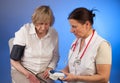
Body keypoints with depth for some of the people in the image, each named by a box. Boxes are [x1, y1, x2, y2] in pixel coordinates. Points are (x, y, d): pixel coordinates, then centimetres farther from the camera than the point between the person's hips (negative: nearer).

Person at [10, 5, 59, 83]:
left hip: (43, 72, 3)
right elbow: (14, 60, -9)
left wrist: (50, 68, -4)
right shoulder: (24, 31, -13)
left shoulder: (54, 33, -3)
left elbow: (55, 55, 14)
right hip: (22, 70, -3)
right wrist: (28, 75, -18)